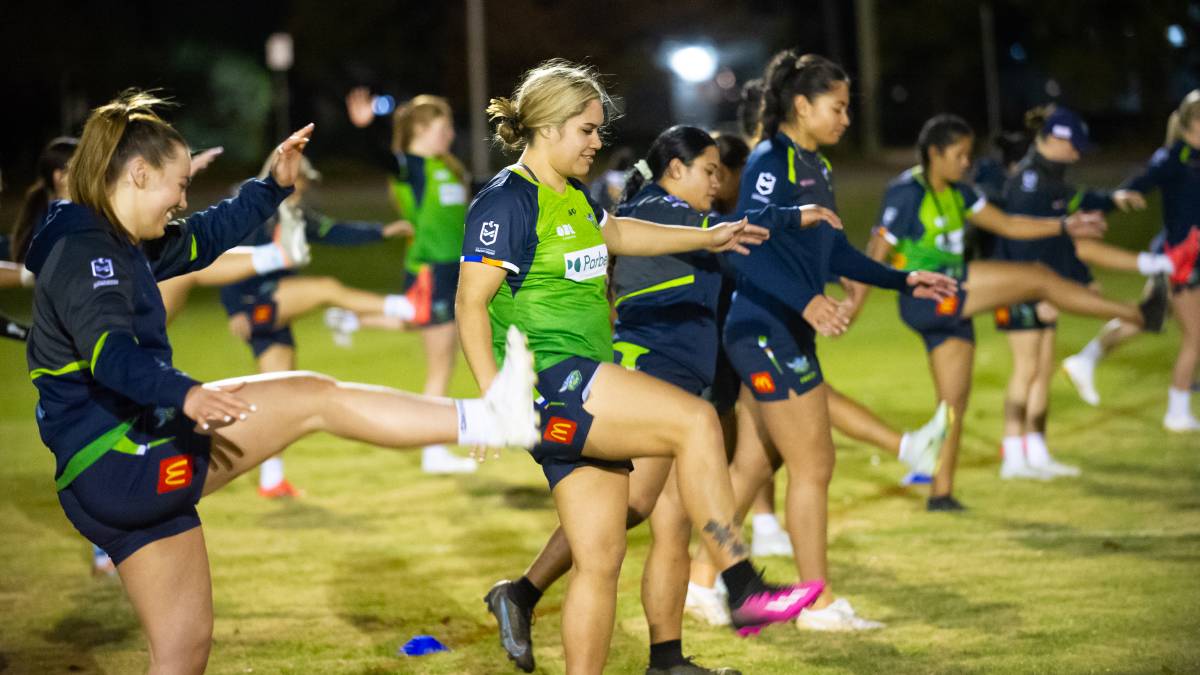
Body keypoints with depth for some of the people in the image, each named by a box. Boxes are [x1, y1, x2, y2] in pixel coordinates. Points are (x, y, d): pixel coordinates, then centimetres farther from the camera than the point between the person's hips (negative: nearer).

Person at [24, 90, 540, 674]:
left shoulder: (119, 246, 16)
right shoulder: (83, 250, -14)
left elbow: (203, 237, 30)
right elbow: (110, 354, -30)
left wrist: (273, 186, 23)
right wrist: (185, 396, -46)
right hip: (118, 464, -11)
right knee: (310, 397, -8)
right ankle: (488, 420, -7)